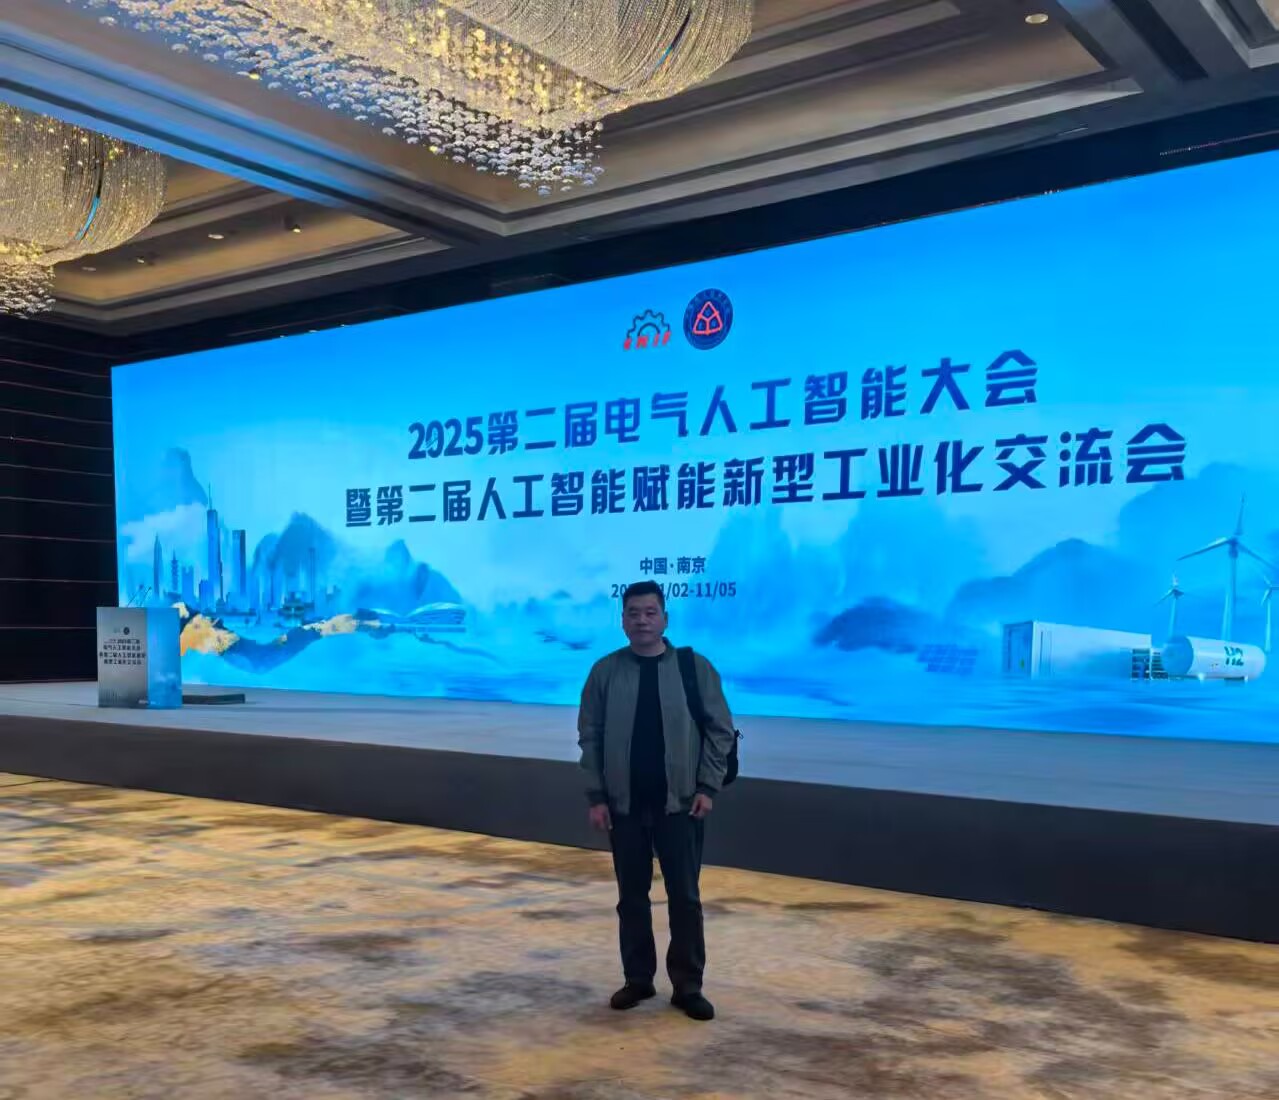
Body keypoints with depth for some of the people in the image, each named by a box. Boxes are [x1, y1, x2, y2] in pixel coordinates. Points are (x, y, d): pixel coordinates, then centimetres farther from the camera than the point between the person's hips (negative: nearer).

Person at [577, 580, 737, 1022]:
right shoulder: (605, 671, 1)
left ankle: (687, 985, 15)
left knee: (684, 896, 4)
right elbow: (589, 736, 1)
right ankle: (637, 979, 24)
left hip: (680, 803, -1)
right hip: (624, 805, 1)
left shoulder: (695, 667, -2)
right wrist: (596, 796, -4)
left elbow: (720, 730, -1)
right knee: (631, 897, 10)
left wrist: (707, 787, -8)